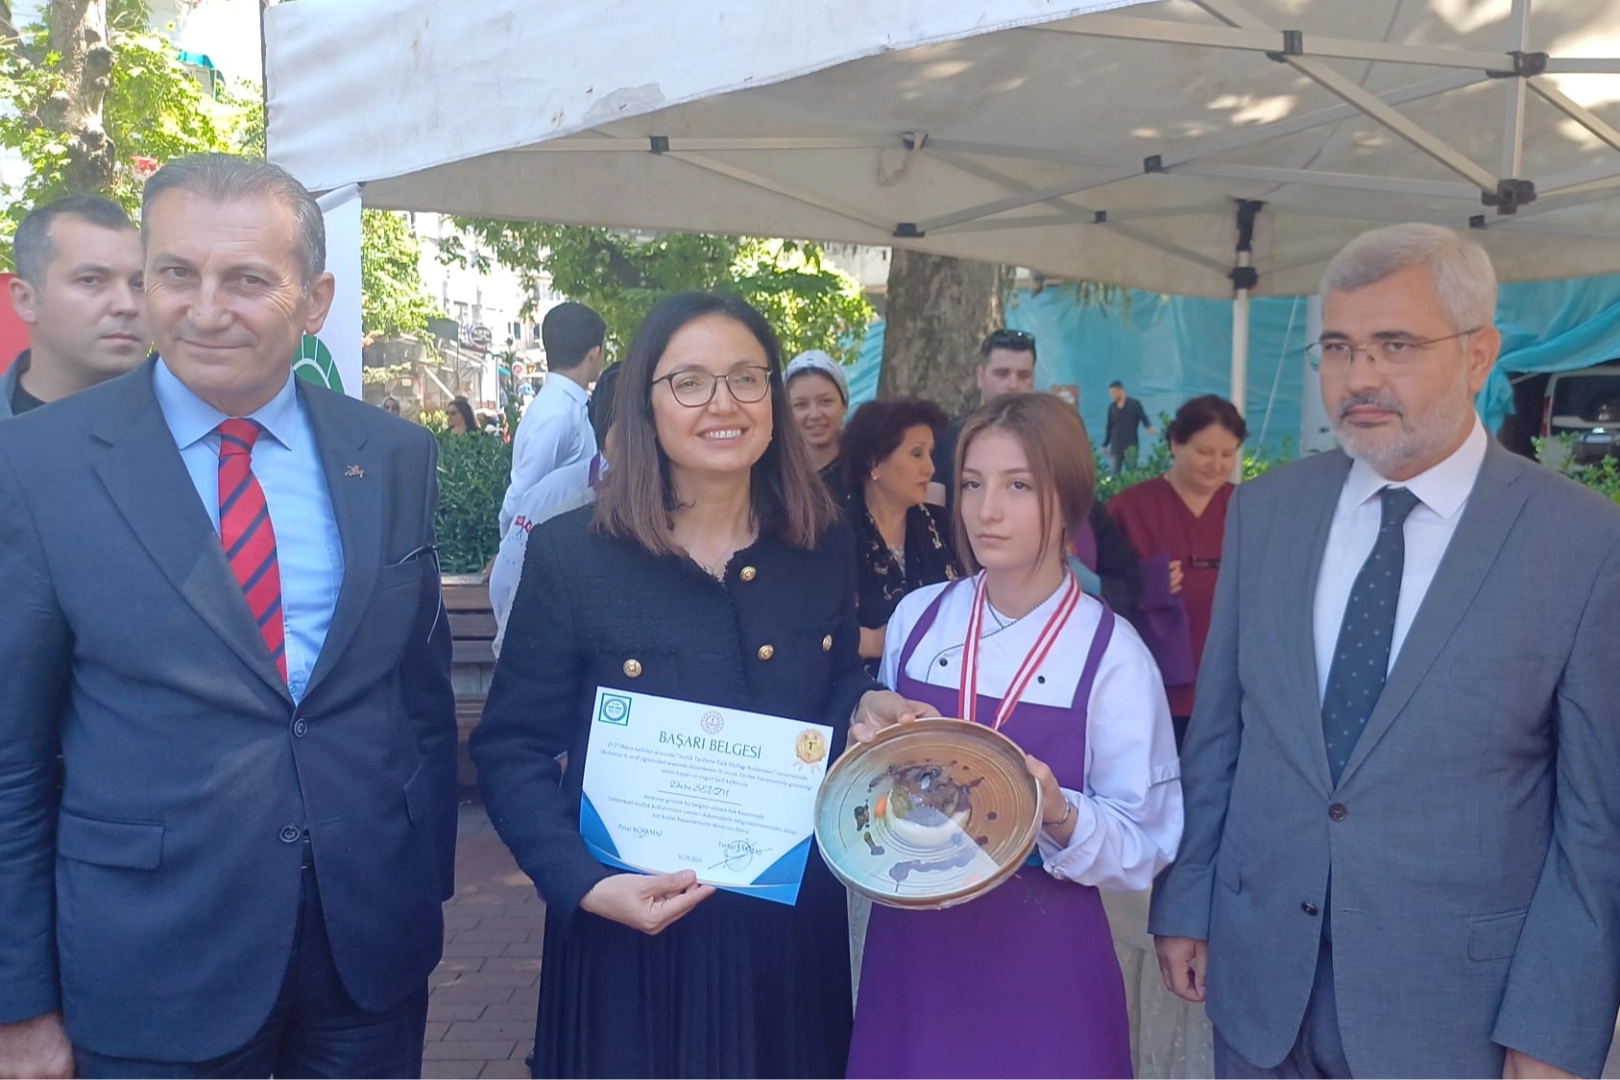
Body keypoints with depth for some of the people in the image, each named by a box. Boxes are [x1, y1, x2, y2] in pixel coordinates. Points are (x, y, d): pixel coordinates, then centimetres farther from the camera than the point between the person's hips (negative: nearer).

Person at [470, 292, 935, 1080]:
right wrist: (586, 884, -20)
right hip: (630, 934, -3)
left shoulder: (825, 549, -1)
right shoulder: (570, 555, -12)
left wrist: (865, 708, -11)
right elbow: (512, 749, -8)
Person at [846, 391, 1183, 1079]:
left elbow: (1145, 844, -8)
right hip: (913, 940, 4)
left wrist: (1062, 816, -26)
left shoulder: (1113, 655, -12)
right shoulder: (916, 618, -1)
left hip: (1042, 954, -3)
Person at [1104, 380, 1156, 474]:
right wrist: (1105, 444, 14)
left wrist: (1150, 427, -28)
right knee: (1114, 473, 0)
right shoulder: (1111, 407, 9)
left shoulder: (1134, 404, -3)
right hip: (1115, 447, 4)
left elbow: (1144, 418, -6)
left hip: (1130, 446, -4)